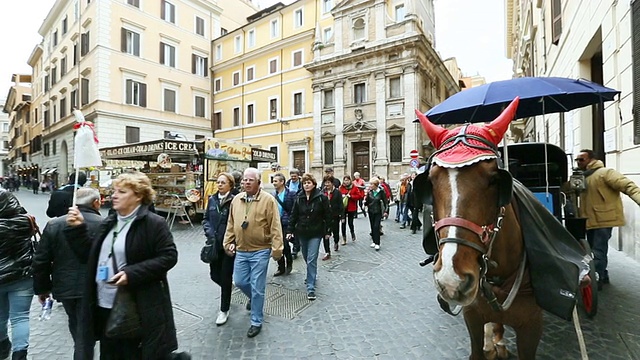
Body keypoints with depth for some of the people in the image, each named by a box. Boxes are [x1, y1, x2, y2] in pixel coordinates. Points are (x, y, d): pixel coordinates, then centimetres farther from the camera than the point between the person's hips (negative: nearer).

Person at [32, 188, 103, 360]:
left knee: (75, 324, 28)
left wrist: (41, 288, 15)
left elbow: (40, 261, 2)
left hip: (64, 286, 5)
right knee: (85, 332, 8)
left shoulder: (54, 224, -2)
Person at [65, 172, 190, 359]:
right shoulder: (109, 223, 9)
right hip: (104, 305, 8)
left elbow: (168, 256, -18)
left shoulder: (154, 224, -15)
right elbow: (89, 255, 13)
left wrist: (132, 273, -24)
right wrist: (78, 228, 3)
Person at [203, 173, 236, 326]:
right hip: (214, 244, 5)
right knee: (214, 274, 15)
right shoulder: (212, 199, 3)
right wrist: (210, 233, -5)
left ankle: (224, 310, 25)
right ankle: (228, 285, 49)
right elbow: (206, 219, 10)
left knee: (225, 277, 6)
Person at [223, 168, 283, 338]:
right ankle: (255, 298, 49)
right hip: (241, 250, 5)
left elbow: (275, 226, -15)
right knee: (240, 282, 17)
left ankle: (256, 322, 25)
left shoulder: (268, 200, -13)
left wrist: (277, 248, -18)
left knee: (257, 287, 4)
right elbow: (231, 224, 12)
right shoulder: (236, 199, 3)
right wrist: (228, 242, 9)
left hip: (260, 251, -5)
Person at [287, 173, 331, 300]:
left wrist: (328, 231, -4)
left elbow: (327, 215, -5)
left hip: (316, 233, -4)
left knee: (311, 259, -8)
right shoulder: (299, 198, 1)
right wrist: (290, 230, 0)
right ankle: (311, 275, 44)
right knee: (306, 257, 18)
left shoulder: (321, 198, -9)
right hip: (302, 232, 4)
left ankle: (311, 287, 1)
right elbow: (293, 215, 4)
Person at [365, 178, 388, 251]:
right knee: (372, 227, 10)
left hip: (378, 212, -4)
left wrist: (386, 211, -9)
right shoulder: (370, 192, 1)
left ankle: (377, 243, -4)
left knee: (376, 227, -9)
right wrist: (365, 201, -19)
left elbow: (385, 202, -4)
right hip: (371, 212, 4)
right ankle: (374, 241, 21)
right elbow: (367, 202, 3)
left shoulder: (381, 192, -8)